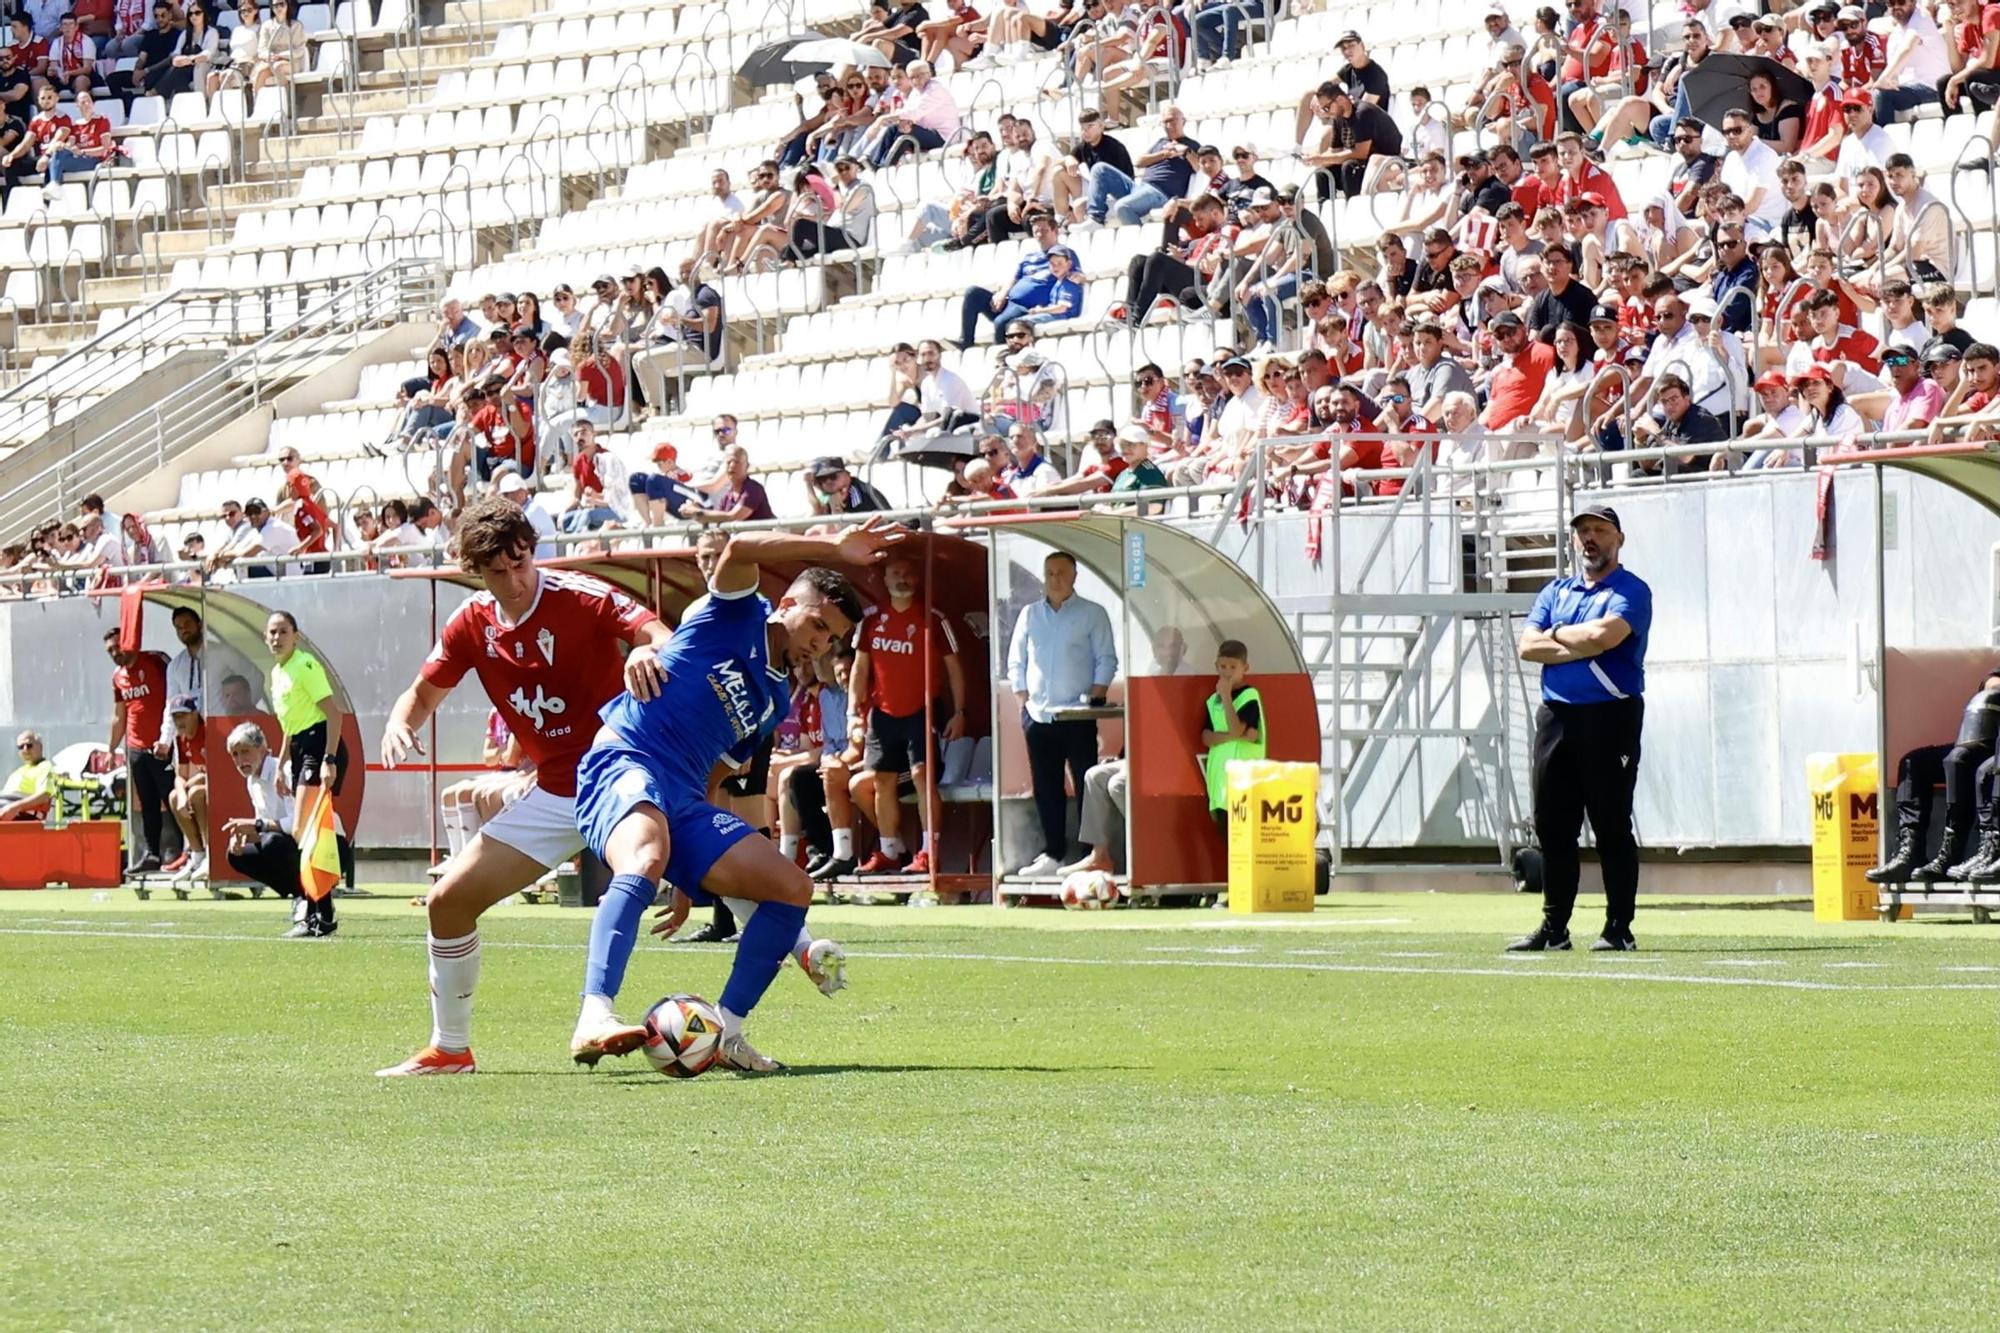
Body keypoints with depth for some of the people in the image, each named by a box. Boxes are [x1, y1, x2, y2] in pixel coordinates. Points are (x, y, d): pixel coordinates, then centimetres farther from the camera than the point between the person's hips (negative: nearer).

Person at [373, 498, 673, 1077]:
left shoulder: (580, 598, -16)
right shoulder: (473, 623, 1)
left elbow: (659, 634, -27)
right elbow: (425, 693, 14)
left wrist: (649, 650, -52)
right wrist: (401, 723, -8)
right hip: (553, 795, 6)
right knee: (449, 900, 4)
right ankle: (449, 1048, 19)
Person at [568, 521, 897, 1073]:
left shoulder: (775, 701, 23)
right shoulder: (739, 619, 4)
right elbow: (739, 549, -17)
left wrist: (691, 882, 23)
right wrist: (833, 549, -16)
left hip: (683, 803, 8)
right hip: (622, 762, -8)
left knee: (794, 887, 1)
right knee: (646, 858, -39)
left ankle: (726, 1033, 4)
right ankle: (593, 1020, -54)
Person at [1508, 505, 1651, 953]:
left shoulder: (1630, 591, -1)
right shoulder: (1555, 592, 18)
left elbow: (1604, 635, -19)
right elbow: (1528, 646, 4)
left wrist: (1558, 634, -2)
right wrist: (1581, 646, -9)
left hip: (1611, 717, -6)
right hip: (1556, 716, 6)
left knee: (1612, 827, -5)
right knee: (1553, 827, 6)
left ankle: (1619, 929, -3)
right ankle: (1554, 928, 11)